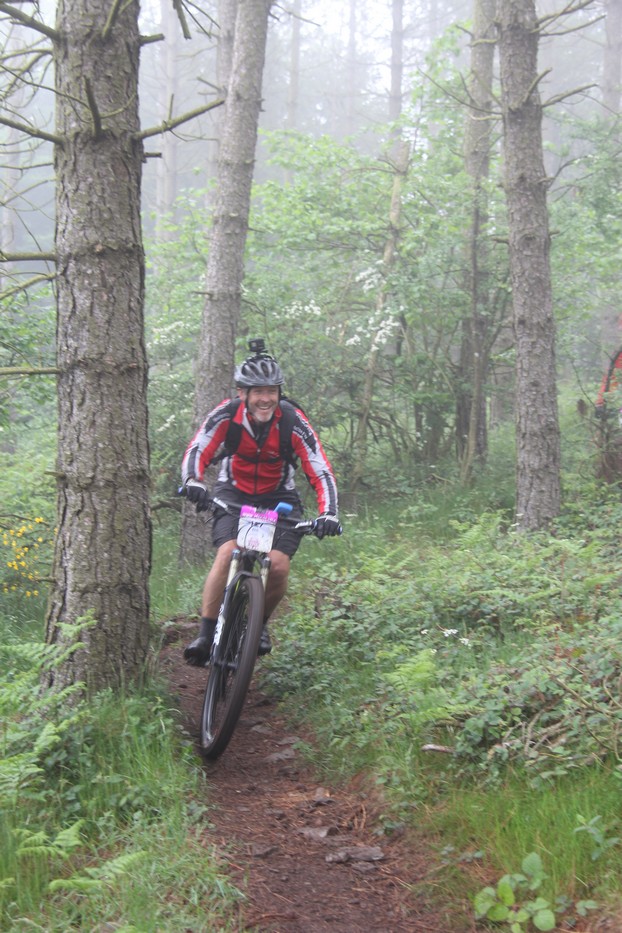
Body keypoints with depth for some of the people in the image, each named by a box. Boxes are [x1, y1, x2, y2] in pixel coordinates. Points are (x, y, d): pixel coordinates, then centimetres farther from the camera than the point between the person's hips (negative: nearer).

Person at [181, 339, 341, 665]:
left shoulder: (293, 421, -20)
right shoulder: (226, 415, -18)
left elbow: (321, 471, -22)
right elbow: (196, 451, -21)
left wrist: (328, 513, -37)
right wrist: (193, 482, -42)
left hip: (279, 498, 0)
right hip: (234, 494, 0)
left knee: (278, 567, -19)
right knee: (227, 554, -26)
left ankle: (259, 622, 12)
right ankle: (205, 634, -20)